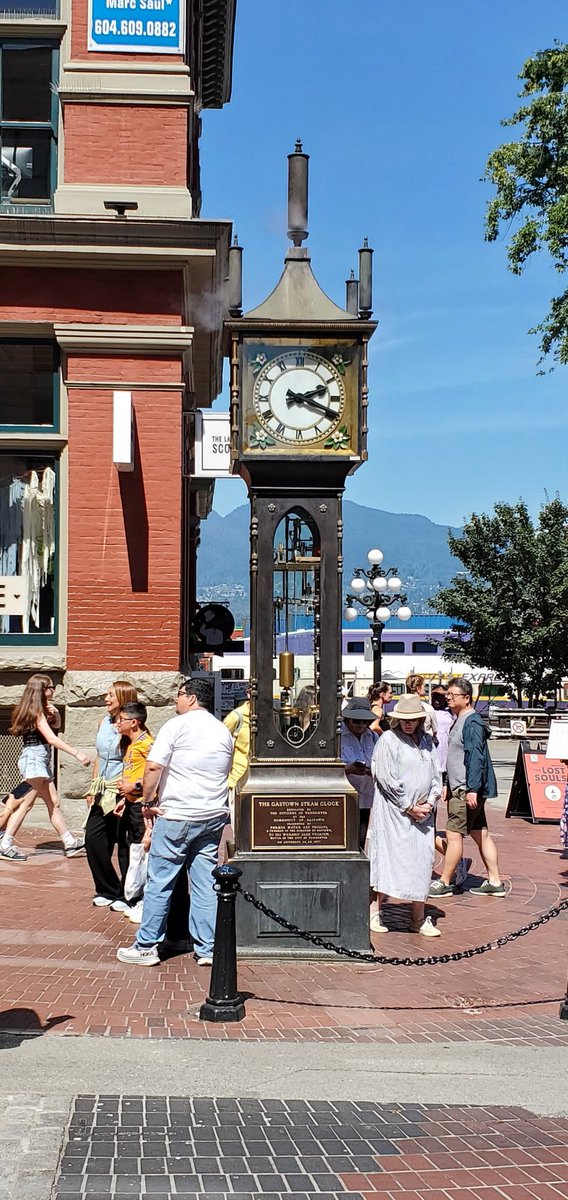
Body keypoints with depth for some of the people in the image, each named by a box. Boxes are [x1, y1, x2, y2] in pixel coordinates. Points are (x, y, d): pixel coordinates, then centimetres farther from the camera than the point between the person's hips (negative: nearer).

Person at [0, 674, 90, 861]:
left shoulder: (41, 710, 14)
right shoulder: (35, 712, -14)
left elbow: (56, 726, 26)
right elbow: (52, 738, -23)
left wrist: (55, 714, 3)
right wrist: (77, 753, -28)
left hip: (41, 761, 10)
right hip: (34, 759, -10)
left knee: (53, 803, 9)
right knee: (26, 803, -8)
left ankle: (69, 843, 12)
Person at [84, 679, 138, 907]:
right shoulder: (104, 724, 10)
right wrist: (93, 787, 17)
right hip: (103, 793, 8)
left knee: (125, 845, 1)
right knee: (93, 838, 5)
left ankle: (126, 895, 13)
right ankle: (108, 889, 19)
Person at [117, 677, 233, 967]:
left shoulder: (176, 725, -8)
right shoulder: (223, 731, 12)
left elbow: (153, 768, -14)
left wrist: (147, 802, -3)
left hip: (176, 815, -6)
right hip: (214, 816, 6)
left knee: (159, 882, 1)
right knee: (206, 883, 8)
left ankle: (146, 947, 6)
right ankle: (206, 949, 9)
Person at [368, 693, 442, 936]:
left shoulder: (427, 741, 12)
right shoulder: (388, 741, -6)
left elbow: (436, 774, 13)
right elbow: (386, 778, -12)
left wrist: (430, 802, -2)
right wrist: (409, 806, -12)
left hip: (422, 811, 5)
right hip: (393, 810, -5)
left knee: (421, 861, 5)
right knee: (387, 858, -5)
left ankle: (419, 919, 10)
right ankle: (375, 911, 3)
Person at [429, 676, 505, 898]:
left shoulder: (472, 723, -15)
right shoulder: (459, 720, 15)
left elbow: (476, 757, -22)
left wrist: (472, 789, -26)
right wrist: (448, 786, 23)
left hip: (467, 790, -10)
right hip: (459, 788, 10)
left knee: (453, 834, -5)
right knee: (480, 834, 11)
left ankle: (444, 883, 2)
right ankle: (494, 882, 15)